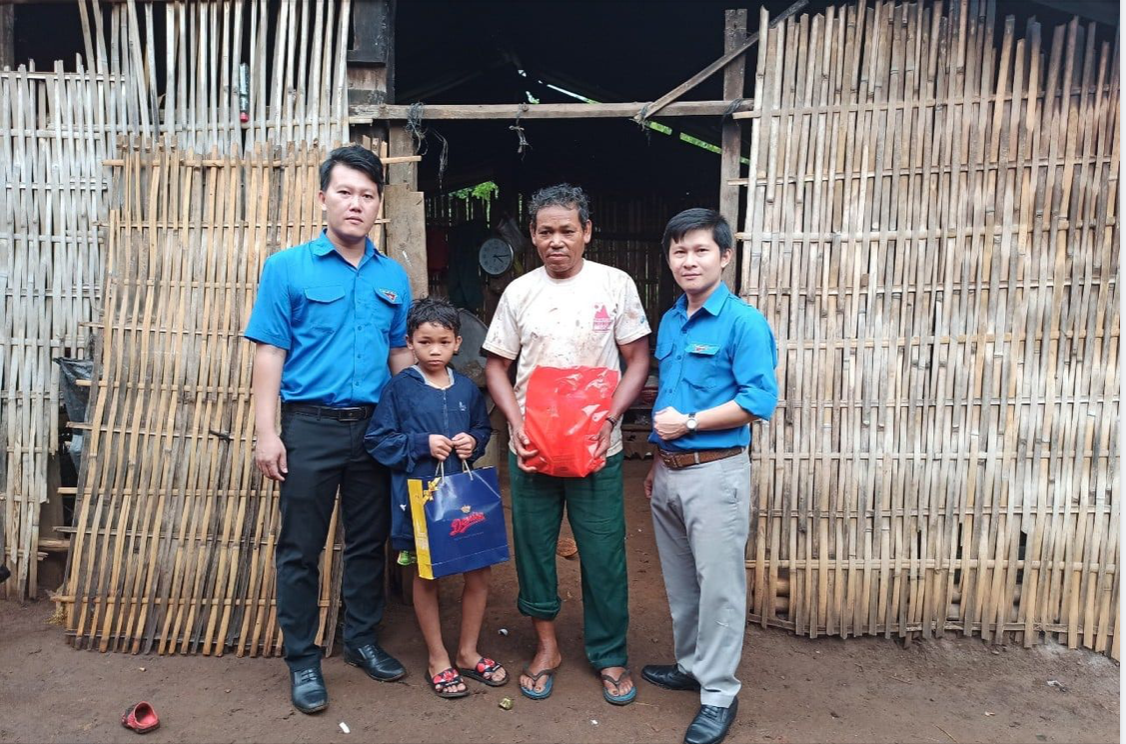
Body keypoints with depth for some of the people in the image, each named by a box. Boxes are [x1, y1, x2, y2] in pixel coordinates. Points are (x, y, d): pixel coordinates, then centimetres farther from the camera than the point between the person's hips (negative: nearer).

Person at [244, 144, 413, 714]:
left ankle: (362, 639, 33)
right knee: (301, 549, 7)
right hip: (310, 426, -3)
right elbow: (269, 353, -6)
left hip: (375, 428, 4)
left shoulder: (393, 277, 6)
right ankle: (302, 658, 23)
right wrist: (267, 434, -11)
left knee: (369, 541, 15)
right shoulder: (287, 268, -4)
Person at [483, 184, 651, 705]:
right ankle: (546, 646, 32)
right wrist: (516, 425, -8)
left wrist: (609, 419, -14)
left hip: (597, 448, -2)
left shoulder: (615, 285, -2)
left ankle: (610, 656, 26)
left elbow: (638, 360, -1)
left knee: (604, 555, 5)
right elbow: (497, 366, 7)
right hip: (531, 448, 2)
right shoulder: (519, 292, 3)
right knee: (533, 549, 12)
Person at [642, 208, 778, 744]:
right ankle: (690, 664, 38)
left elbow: (760, 400, -19)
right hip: (669, 470, 7)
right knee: (680, 580, 19)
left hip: (715, 472, -7)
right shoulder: (668, 322, 10)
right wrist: (657, 461, 16)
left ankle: (719, 693, 19)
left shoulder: (743, 322, -12)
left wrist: (689, 423, -17)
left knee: (718, 584, 3)